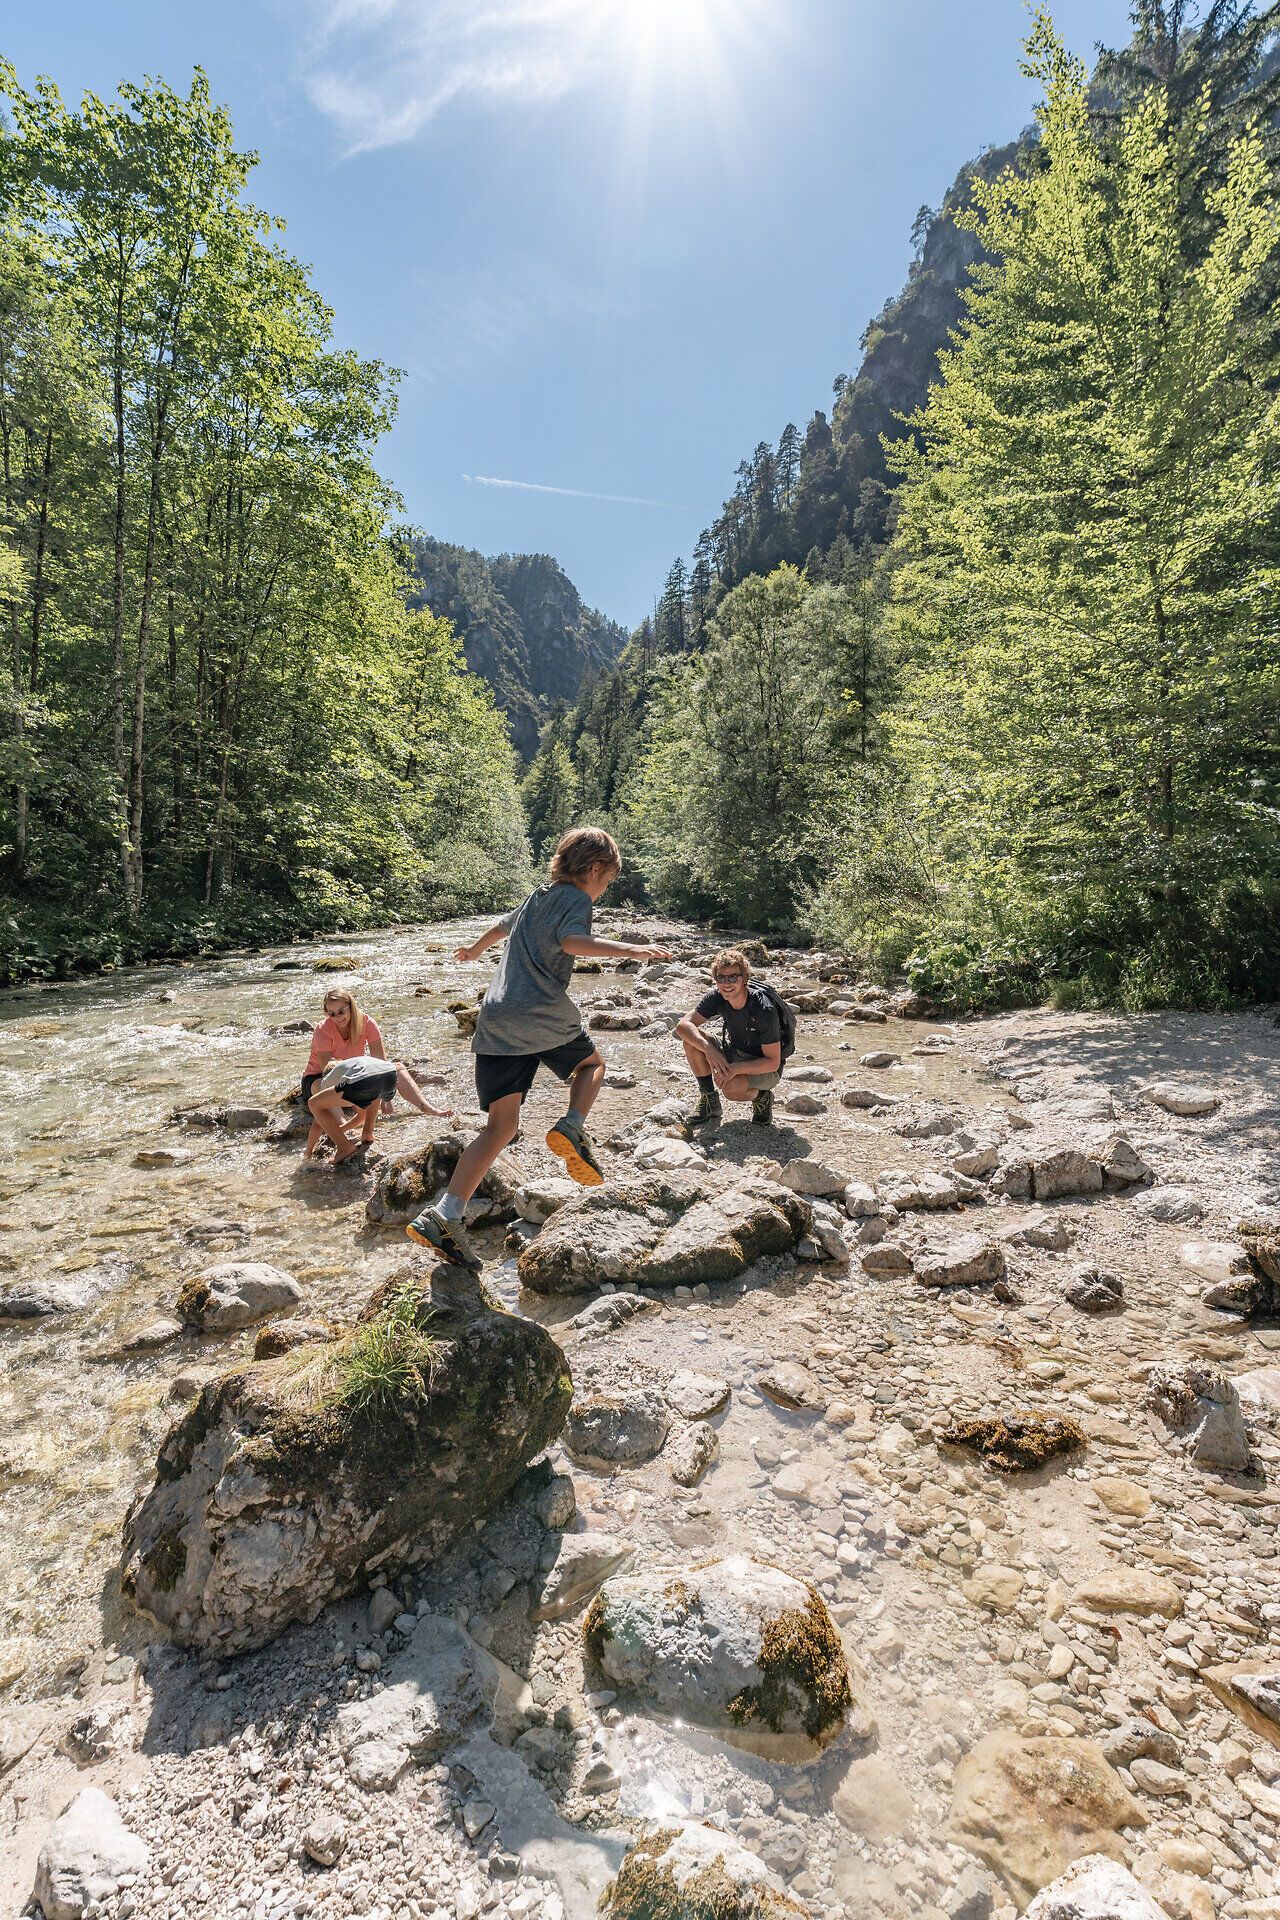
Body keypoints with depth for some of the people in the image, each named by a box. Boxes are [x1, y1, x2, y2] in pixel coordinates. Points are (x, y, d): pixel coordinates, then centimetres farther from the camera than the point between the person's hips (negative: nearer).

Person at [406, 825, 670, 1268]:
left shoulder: (538, 896, 25)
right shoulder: (576, 899, 2)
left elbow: (502, 925, 44)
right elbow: (571, 941, -20)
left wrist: (476, 949, 63)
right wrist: (629, 949, -27)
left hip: (496, 1019, 6)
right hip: (542, 1016, -6)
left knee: (501, 1125, 5)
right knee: (592, 1061, 24)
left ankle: (444, 1216, -7)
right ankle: (572, 1128, -4)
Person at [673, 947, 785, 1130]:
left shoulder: (764, 1010, -29)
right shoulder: (716, 998, -14)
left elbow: (773, 1062, -24)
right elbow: (683, 1025, -19)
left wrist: (736, 1069, -36)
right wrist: (709, 1049, -35)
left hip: (765, 1069, -5)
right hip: (734, 1054, 6)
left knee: (730, 1087, -36)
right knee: (693, 1038, -18)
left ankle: (761, 1097, 0)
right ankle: (709, 1101, -4)